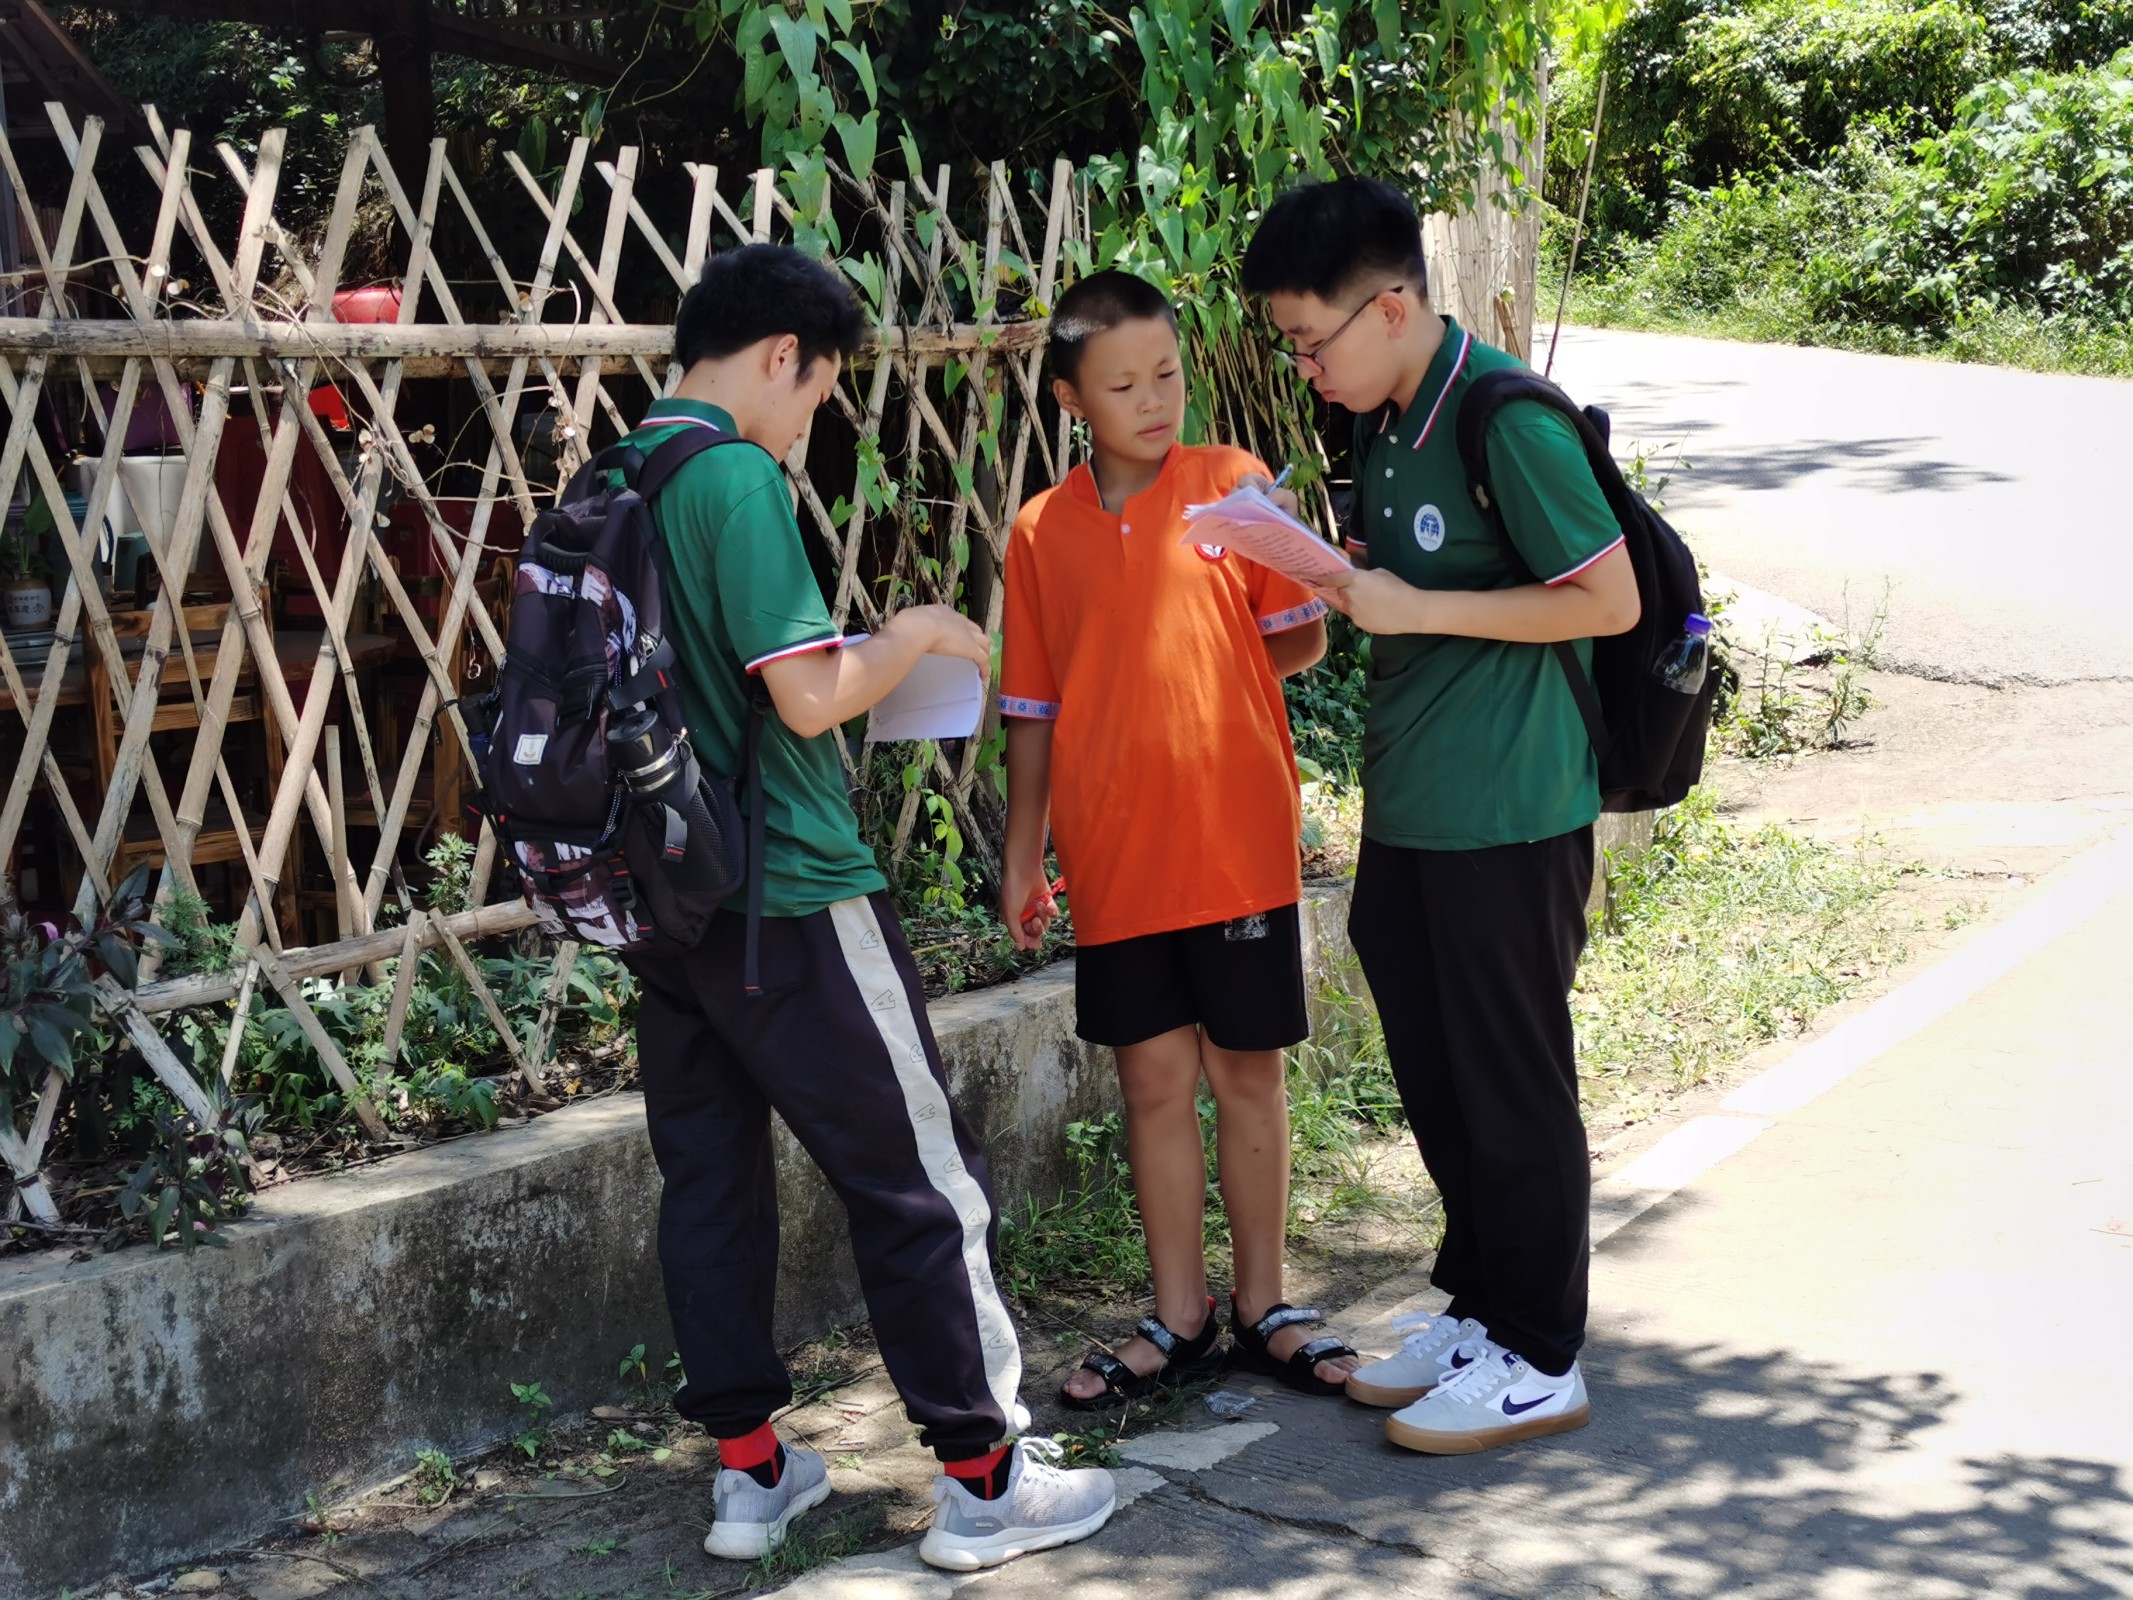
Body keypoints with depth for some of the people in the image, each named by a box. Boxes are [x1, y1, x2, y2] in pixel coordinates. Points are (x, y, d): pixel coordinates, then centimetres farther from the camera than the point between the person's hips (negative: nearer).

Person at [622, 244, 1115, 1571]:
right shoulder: (737, 478, -16)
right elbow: (810, 697, -21)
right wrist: (916, 635, -3)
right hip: (789, 896, -8)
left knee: (710, 1177, 13)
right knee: (924, 1183, 2)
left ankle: (751, 1468, 22)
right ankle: (983, 1475, 9)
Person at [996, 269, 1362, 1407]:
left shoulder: (1235, 483, 0)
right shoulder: (1042, 530, 5)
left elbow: (1303, 641, 1)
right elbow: (1034, 706, 9)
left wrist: (1196, 670, -10)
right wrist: (1021, 855, 9)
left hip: (1238, 842, -1)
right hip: (1113, 856, 2)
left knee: (1247, 1070, 8)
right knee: (1154, 1080, 9)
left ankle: (1262, 1307, 22)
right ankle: (1179, 1321, 22)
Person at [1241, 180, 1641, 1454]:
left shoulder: (1508, 421, -16)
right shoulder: (1385, 426, 10)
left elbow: (1611, 599, -16)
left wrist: (1416, 610, -18)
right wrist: (1343, 579, 1)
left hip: (1507, 818, -8)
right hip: (1411, 812, 9)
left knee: (1512, 1089, 2)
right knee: (1436, 1079, 16)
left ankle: (1540, 1361, 15)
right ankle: (1479, 1308, 32)